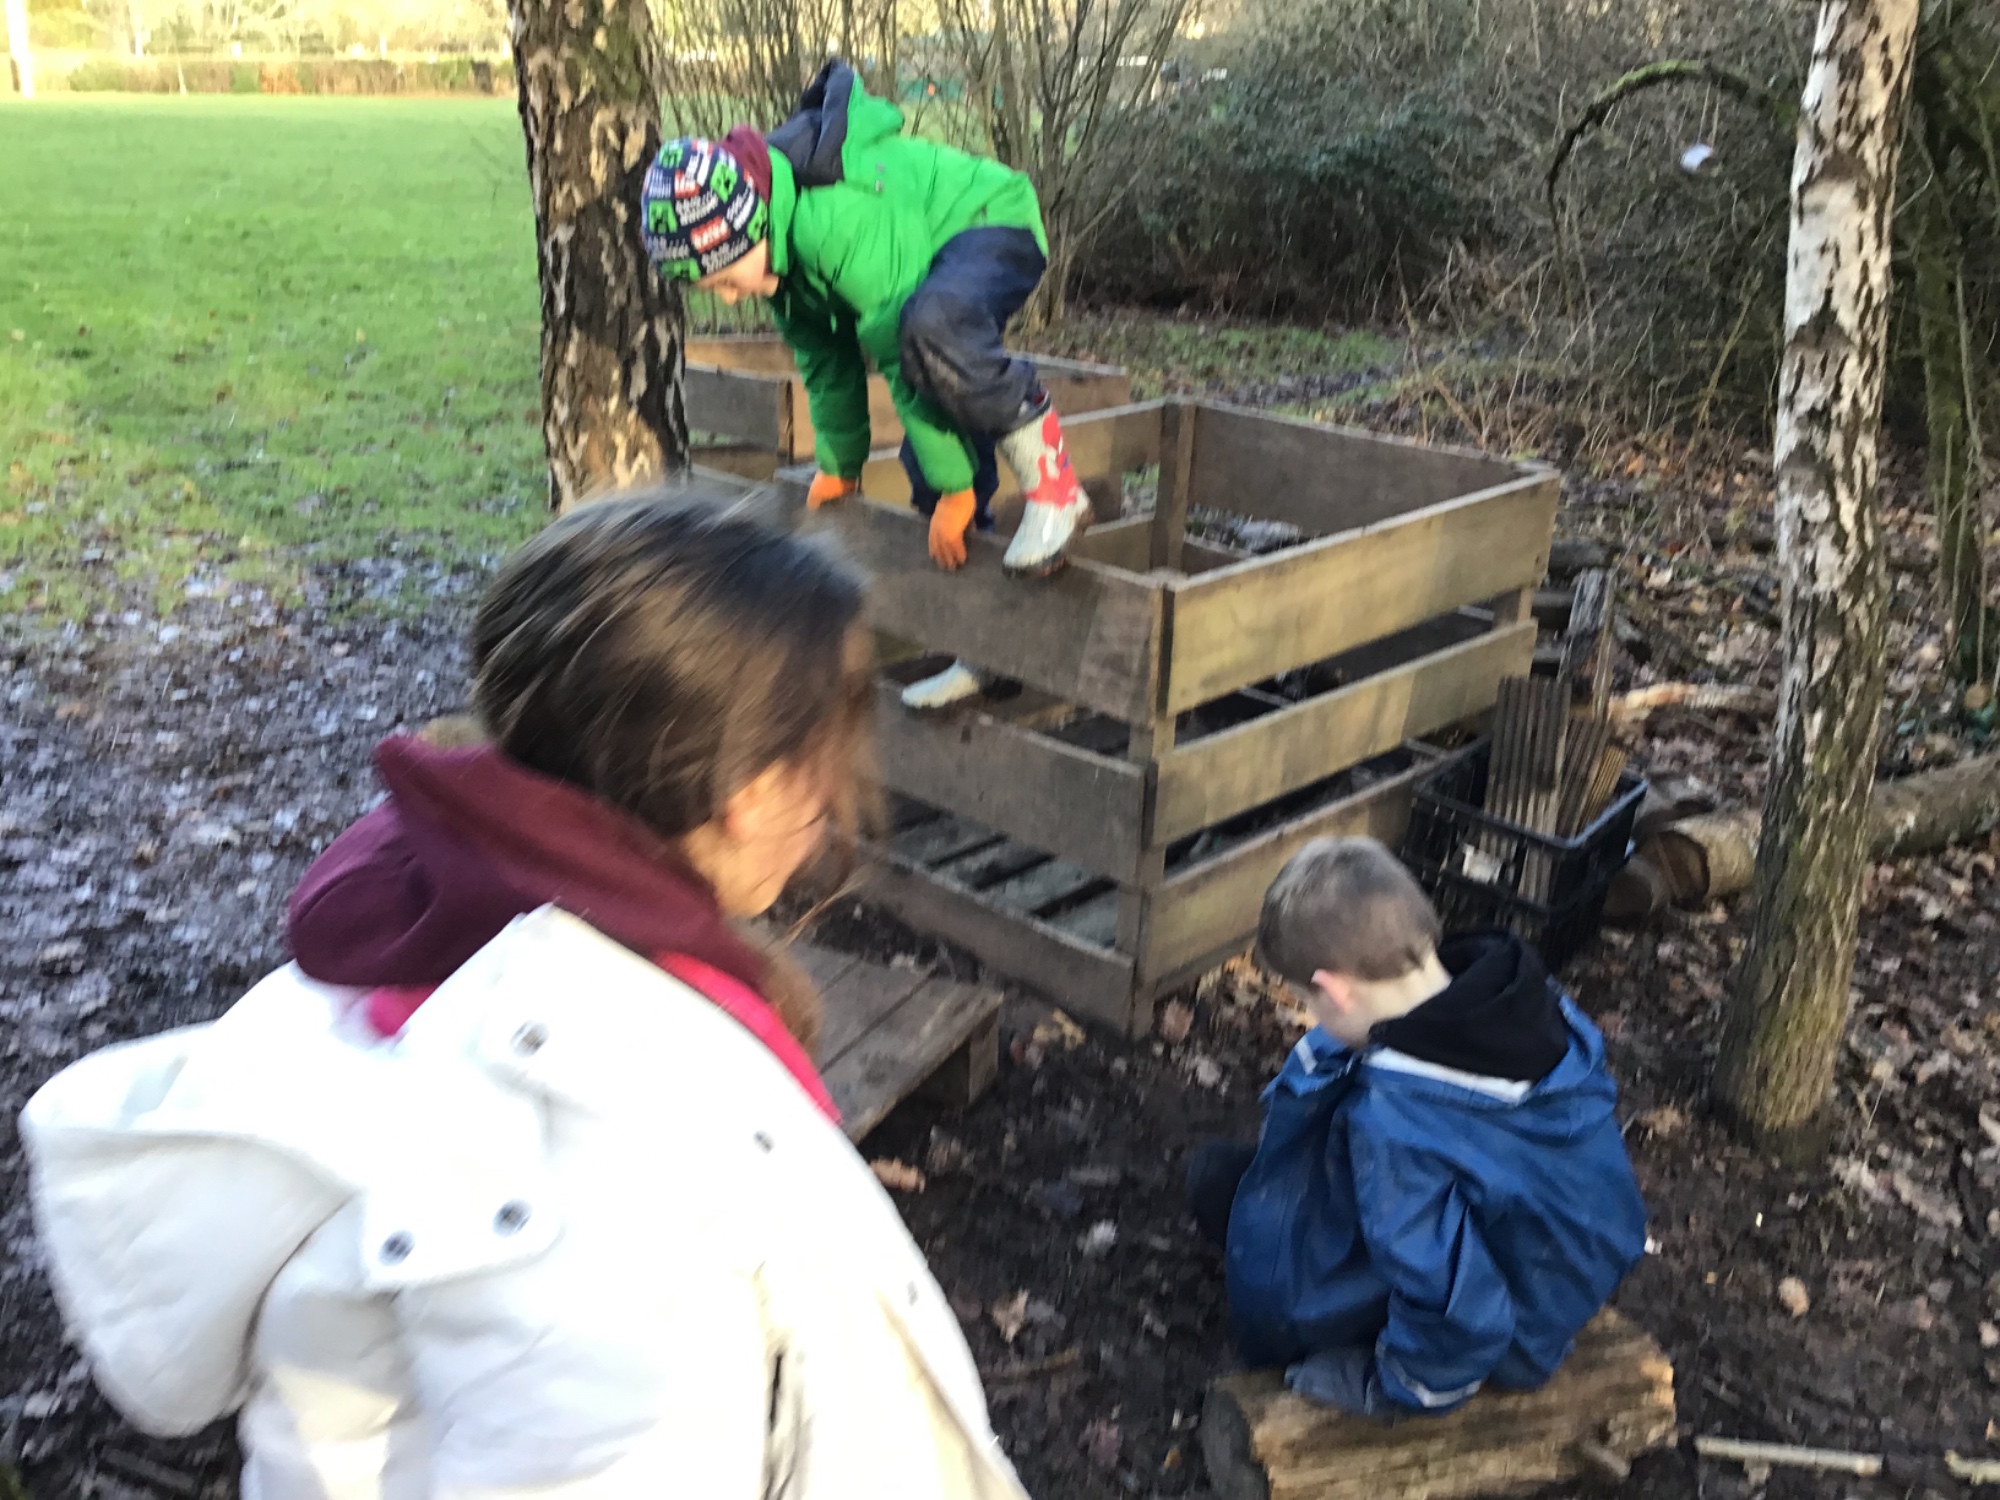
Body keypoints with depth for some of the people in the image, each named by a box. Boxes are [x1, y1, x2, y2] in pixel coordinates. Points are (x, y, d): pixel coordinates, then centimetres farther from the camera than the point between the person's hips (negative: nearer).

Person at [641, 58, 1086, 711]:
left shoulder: (840, 220, -35)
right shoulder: (781, 241, -7)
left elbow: (903, 361, -31)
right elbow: (823, 356, 7)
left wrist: (955, 486, -25)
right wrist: (839, 463, 15)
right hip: (929, 253, 9)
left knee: (929, 330, -42)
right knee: (926, 460, 3)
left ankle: (1053, 484, -26)